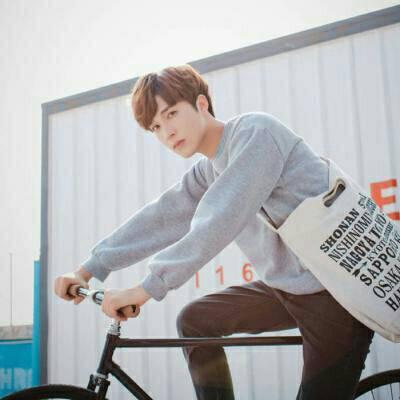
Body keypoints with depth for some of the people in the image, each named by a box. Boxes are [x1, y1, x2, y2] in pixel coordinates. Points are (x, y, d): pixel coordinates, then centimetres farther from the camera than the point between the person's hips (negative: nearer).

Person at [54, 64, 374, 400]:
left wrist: (146, 289, -28)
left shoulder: (253, 131, -16)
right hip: (286, 286, 9)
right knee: (194, 320, 12)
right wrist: (89, 269, 6)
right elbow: (160, 217, 10)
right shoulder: (209, 171, 10)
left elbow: (219, 222, -26)